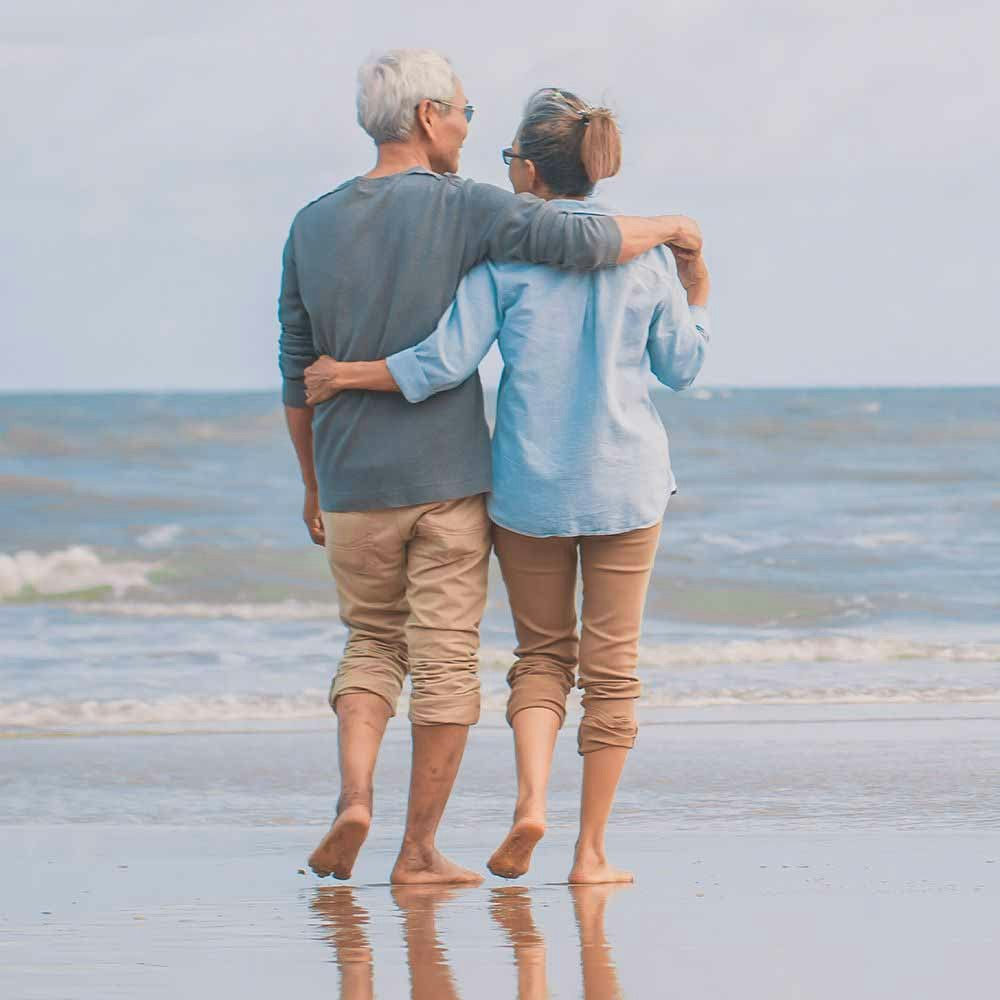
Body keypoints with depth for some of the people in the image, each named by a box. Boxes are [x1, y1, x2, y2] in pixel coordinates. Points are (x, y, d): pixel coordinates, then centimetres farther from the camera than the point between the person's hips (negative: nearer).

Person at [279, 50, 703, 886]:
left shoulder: (313, 228, 3)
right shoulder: (464, 210, -10)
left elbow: (299, 376, 7)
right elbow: (588, 242, -19)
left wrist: (313, 487, 17)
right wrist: (668, 228, 0)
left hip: (354, 483, 4)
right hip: (449, 480, -4)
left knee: (372, 645, 18)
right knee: (446, 662, 5)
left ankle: (354, 795, -4)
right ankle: (419, 850, 6)